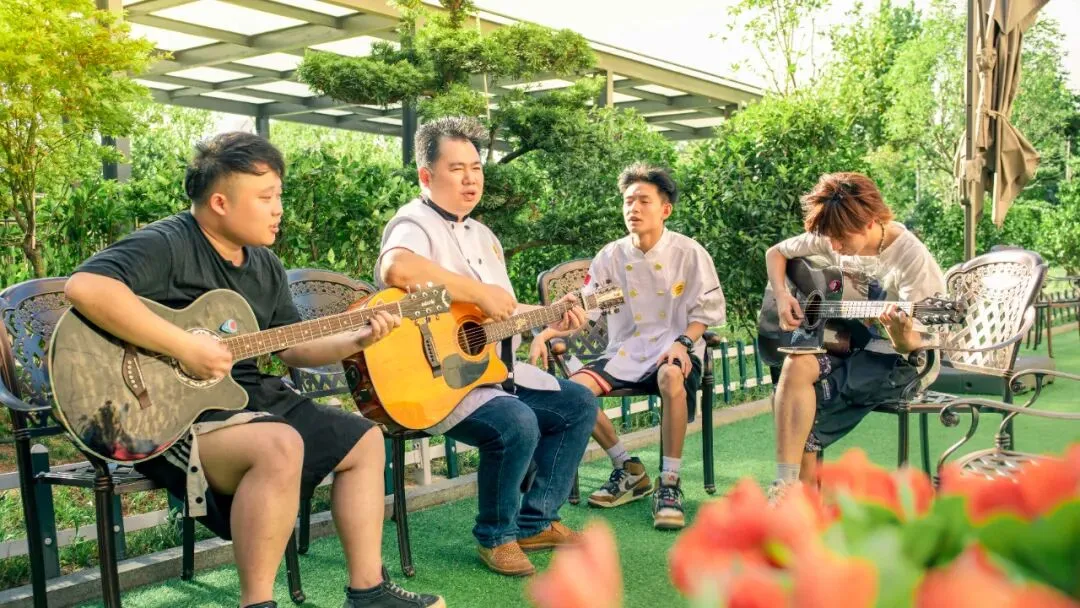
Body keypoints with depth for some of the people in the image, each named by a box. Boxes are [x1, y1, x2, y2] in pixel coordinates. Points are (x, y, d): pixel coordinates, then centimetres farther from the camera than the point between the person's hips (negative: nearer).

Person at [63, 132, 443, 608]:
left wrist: (354, 342, 0)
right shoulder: (165, 246, -16)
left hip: (249, 397, 10)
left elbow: (293, 347, 17)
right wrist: (184, 347, -33)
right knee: (279, 447, -37)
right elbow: (85, 287, -34)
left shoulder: (264, 266, 11)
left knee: (364, 440, 10)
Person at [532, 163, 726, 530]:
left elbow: (706, 310, 0)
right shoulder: (611, 256, 4)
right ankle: (628, 471, 1)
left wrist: (683, 342, -19)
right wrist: (543, 335, -13)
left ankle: (669, 484, -24)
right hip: (625, 351, 4)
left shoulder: (689, 253, -3)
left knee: (671, 378, -40)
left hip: (673, 349, -4)